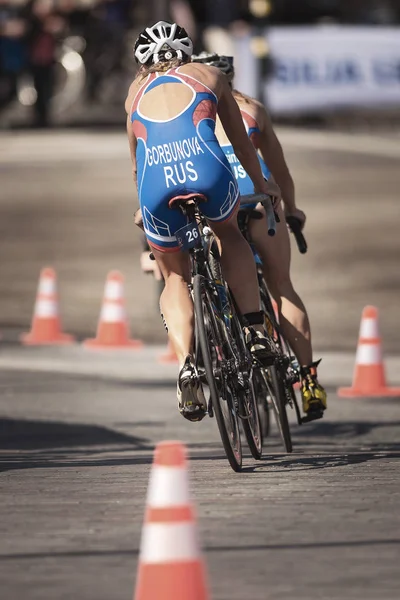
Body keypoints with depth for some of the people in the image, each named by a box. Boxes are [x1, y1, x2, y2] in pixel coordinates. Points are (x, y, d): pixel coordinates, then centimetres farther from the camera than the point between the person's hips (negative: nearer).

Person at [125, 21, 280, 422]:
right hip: (209, 176, -1)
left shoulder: (136, 94, 31)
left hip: (156, 189, 1)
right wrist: (261, 186, 51)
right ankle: (255, 331, 19)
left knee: (175, 279, 24)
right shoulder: (208, 76, 27)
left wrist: (146, 215, 52)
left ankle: (187, 365, 0)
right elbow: (241, 143, 35)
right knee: (229, 236, 34)